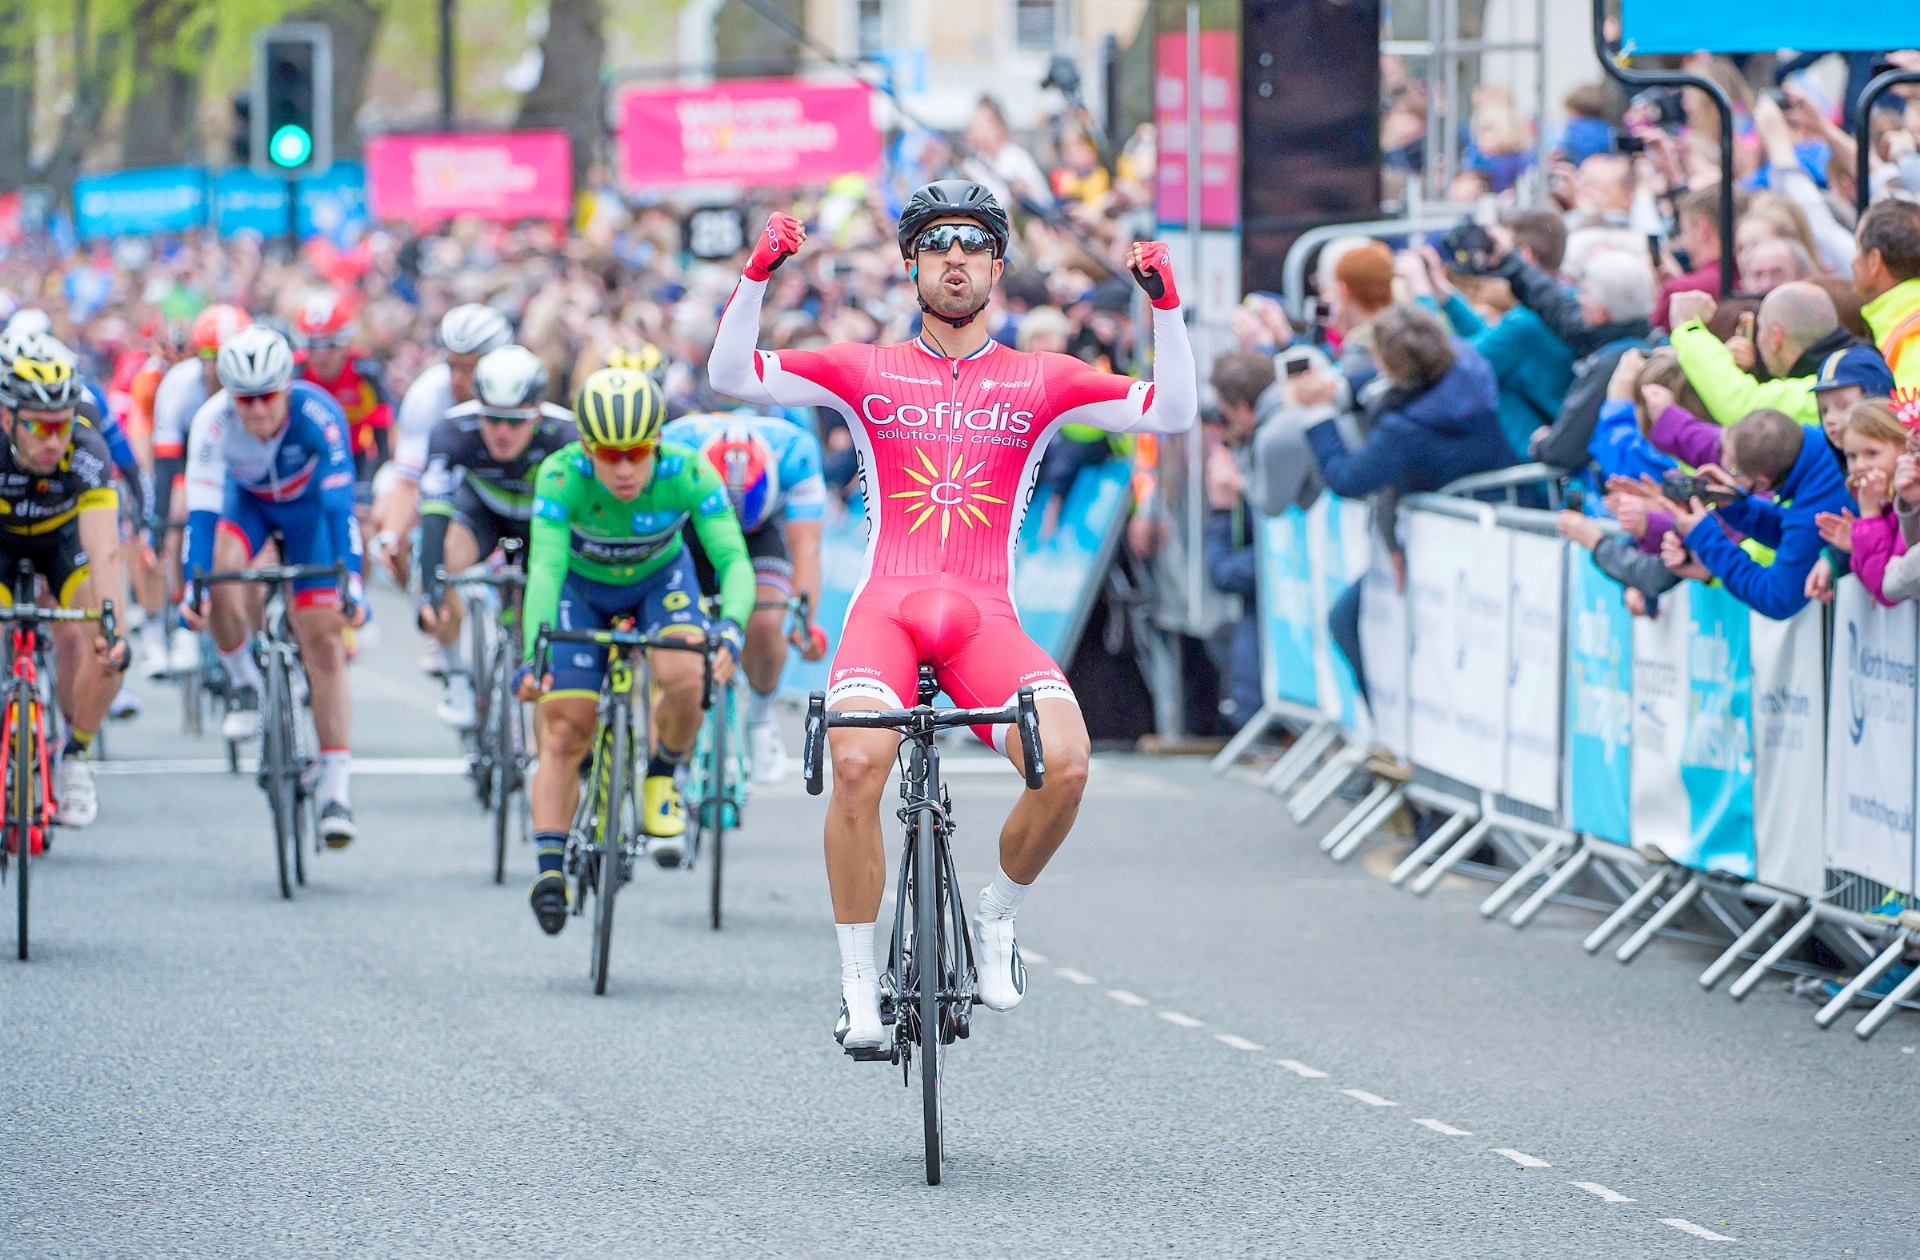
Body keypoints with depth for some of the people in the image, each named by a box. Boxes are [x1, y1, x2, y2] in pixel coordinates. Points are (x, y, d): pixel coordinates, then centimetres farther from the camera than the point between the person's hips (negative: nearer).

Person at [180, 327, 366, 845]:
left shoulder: (318, 415, -36)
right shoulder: (213, 422, -32)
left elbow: (339, 505, -37)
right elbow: (202, 510, -35)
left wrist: (352, 584, -46)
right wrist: (191, 587, -46)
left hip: (308, 506, -1)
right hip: (246, 499, 1)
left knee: (324, 641, -10)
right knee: (220, 572, -33)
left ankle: (335, 790, -7)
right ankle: (245, 686, -7)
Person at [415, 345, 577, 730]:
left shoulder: (564, 438, -37)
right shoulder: (454, 433, -36)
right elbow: (434, 513, -44)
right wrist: (430, 591, -58)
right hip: (481, 507, 0)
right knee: (445, 557, -30)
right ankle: (458, 677, -9)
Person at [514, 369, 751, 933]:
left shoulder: (688, 473, -32)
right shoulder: (561, 477, -34)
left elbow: (734, 560, -37)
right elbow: (545, 568, -40)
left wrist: (730, 628, -56)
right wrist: (533, 653, -55)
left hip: (661, 581, 0)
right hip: (582, 587, 0)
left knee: (685, 677, -28)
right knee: (565, 731, -10)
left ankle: (661, 781, -2)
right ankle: (550, 867, -4)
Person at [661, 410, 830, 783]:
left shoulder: (794, 454, -36)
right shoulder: (673, 448, -37)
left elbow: (805, 547, -39)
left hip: (764, 530, 0)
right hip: (688, 531, 0)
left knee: (764, 626, -24)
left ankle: (760, 718, 3)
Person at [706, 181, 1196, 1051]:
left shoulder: (1039, 382, 13)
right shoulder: (867, 373, 12)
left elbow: (1172, 415, 6)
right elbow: (731, 375, 6)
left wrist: (1165, 307, -6)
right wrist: (757, 276, -8)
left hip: (984, 619, 1)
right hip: (885, 606, -1)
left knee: (1064, 763, -26)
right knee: (858, 763, -30)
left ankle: (997, 914, 5)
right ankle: (858, 981, -13)